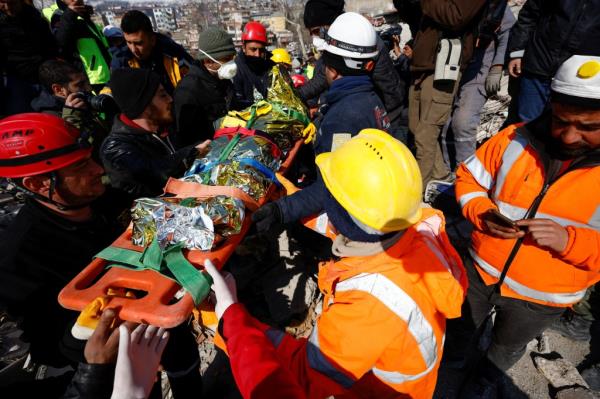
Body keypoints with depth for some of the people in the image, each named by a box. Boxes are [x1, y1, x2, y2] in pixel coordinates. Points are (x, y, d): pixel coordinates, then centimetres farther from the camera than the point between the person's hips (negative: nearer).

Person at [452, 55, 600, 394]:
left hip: (540, 298, 0)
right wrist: (483, 213, -24)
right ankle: (453, 357, 60)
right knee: (464, 325, 28)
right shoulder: (516, 139, -16)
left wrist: (569, 241, -32)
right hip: (481, 272, 1)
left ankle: (486, 381, 60)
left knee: (508, 346, 29)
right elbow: (468, 179, -6)